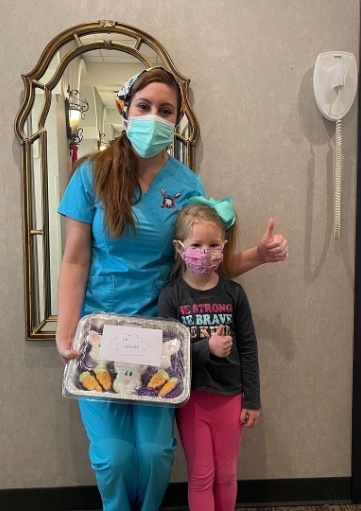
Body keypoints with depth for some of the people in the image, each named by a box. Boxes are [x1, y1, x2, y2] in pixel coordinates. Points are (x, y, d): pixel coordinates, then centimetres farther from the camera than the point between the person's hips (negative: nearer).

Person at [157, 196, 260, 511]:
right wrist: (206, 348, -26)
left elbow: (248, 349, -1)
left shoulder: (234, 293, -6)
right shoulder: (171, 296, -10)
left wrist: (252, 399, 0)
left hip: (229, 395, 2)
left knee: (226, 474, 18)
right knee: (201, 475, 13)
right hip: (191, 397, -1)